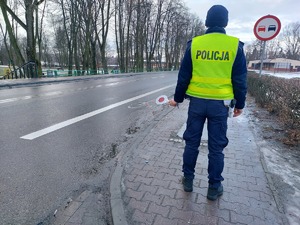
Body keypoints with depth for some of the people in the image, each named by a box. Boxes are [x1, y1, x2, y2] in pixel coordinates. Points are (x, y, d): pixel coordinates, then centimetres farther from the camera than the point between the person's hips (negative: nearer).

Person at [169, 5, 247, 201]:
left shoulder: (194, 44, -2)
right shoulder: (235, 45, -3)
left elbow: (184, 76, 1)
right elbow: (240, 80, -1)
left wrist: (178, 98, 13)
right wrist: (240, 104, 11)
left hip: (197, 101, 1)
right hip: (220, 103, 0)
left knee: (192, 143, 14)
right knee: (216, 147, 10)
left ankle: (188, 179, 26)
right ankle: (214, 187, 22)